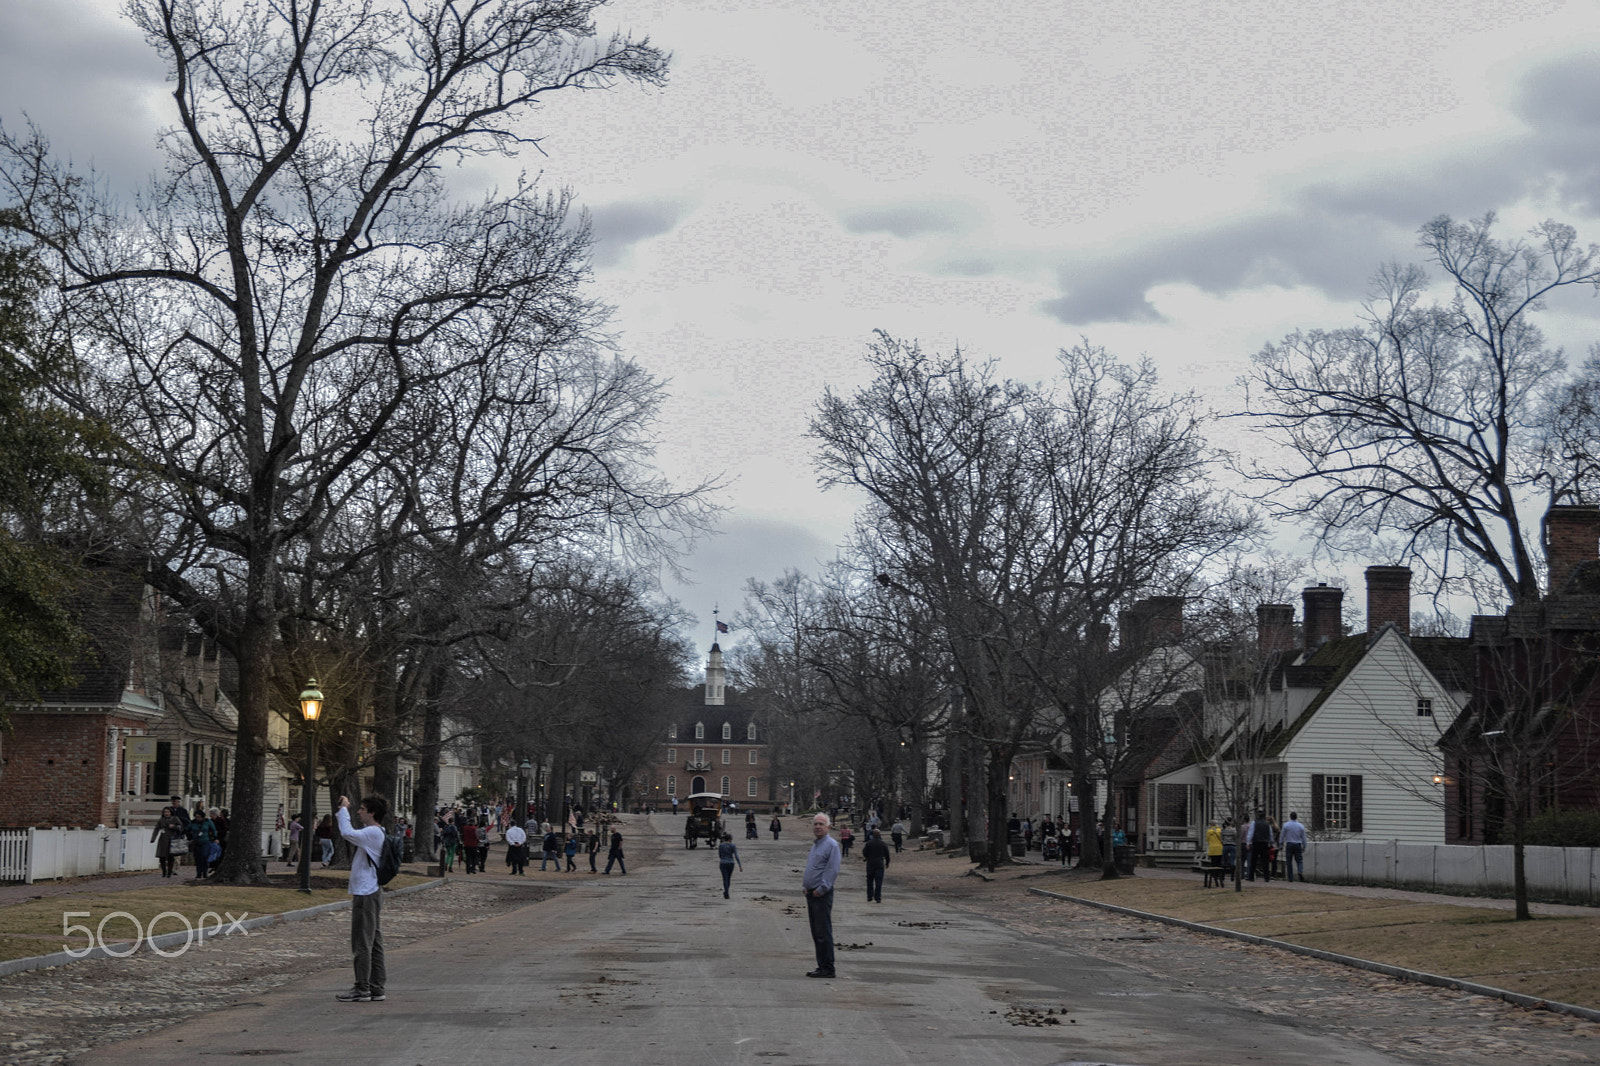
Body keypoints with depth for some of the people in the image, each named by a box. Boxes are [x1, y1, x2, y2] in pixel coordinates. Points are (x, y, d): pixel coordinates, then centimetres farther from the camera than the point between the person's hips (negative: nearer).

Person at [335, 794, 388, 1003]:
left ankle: (362, 989, -2)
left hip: (366, 894, -11)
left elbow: (347, 833, -25)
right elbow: (350, 833, 27)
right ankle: (376, 988, 13)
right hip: (370, 892, 11)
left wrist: (344, 810, -16)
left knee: (362, 943, -6)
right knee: (373, 943, 11)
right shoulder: (372, 832, 17)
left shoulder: (373, 833, -16)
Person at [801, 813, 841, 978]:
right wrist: (806, 886, 14)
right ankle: (822, 966, 15)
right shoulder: (815, 845, 19)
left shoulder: (831, 845, -9)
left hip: (822, 895, -9)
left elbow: (833, 870, -17)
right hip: (811, 893, 9)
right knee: (816, 932, 10)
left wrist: (821, 889, -18)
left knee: (823, 932, -9)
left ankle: (827, 968, -7)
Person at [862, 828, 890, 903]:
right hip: (880, 864, 0)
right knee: (878, 881, 0)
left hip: (870, 864, 0)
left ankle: (869, 897, 13)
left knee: (870, 881, 12)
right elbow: (887, 855, 4)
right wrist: (887, 863, 17)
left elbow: (864, 853, -5)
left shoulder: (868, 843, -6)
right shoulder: (883, 844, -1)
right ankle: (878, 898, -5)